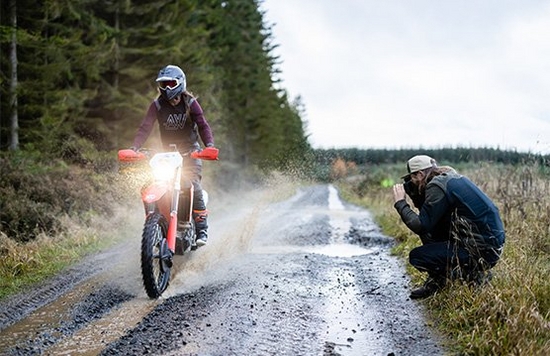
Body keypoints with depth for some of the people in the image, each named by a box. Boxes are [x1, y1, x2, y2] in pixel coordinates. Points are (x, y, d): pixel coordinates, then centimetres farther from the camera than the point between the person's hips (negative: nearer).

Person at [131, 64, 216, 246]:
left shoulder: (190, 103, -4)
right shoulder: (157, 105, 0)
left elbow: (203, 125, -11)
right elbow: (146, 126, -9)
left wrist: (209, 144, -30)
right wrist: (134, 147, -24)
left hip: (189, 150, -3)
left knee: (194, 186, -19)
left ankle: (201, 229, -11)